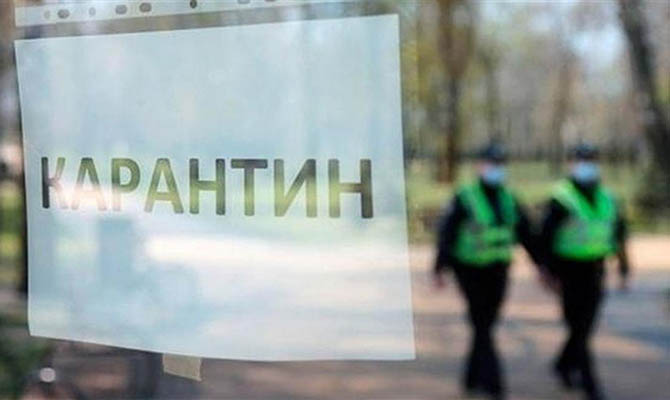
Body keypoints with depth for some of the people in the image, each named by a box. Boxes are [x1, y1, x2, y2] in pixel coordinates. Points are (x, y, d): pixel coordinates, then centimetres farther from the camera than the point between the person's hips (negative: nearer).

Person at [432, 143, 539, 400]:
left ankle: (473, 379, 22)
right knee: (481, 325, -8)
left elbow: (526, 234, 10)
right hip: (470, 271, -5)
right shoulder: (464, 198, -8)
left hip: (498, 272, 5)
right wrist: (439, 269, -17)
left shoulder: (508, 200, 7)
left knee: (485, 325, 9)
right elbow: (446, 234, -11)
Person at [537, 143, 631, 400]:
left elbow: (619, 232, 13)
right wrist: (547, 271, -15)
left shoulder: (605, 198, 8)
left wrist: (624, 268, 10)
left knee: (586, 325, 11)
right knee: (578, 327, -6)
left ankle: (564, 365, 34)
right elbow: (545, 235, -11)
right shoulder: (561, 198, -9)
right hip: (569, 271, -6)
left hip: (595, 271, 6)